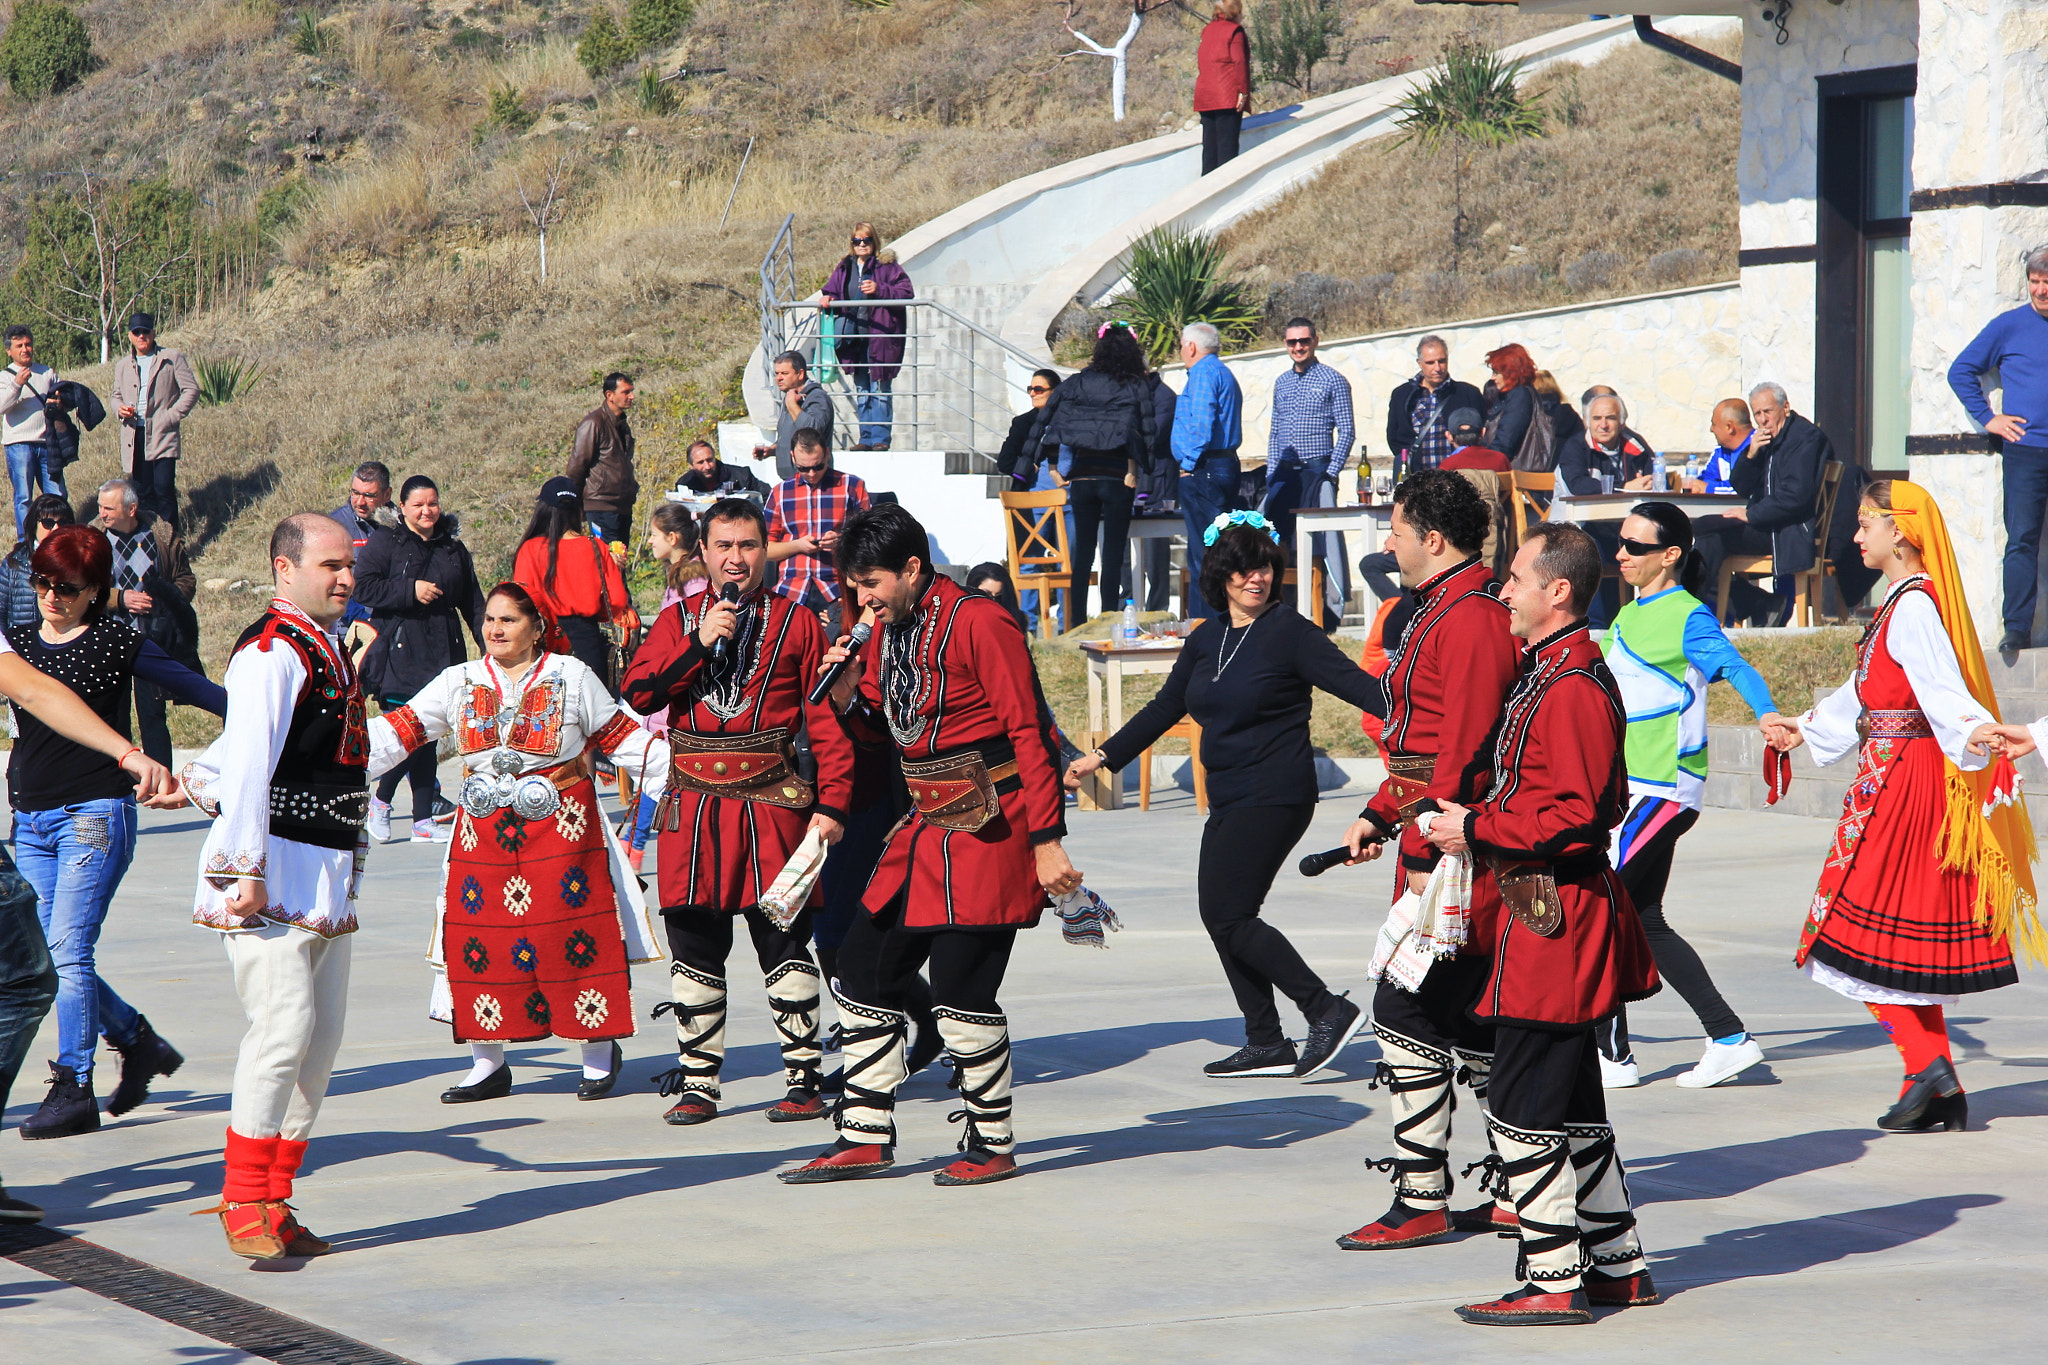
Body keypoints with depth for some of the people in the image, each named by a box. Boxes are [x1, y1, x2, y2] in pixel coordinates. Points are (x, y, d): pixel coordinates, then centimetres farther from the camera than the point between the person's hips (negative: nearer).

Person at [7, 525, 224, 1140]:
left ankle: (73, 1090, -6)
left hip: (95, 813, -5)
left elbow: (196, 689, 2)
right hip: (31, 821, 5)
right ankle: (139, 1043, 23)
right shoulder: (19, 646, 13)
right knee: (55, 956, 3)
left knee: (69, 950, -11)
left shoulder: (118, 643, -1)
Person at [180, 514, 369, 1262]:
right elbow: (247, 765, -19)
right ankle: (244, 1203, -8)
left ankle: (274, 1199, 11)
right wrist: (247, 869, -23)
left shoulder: (330, 651, 18)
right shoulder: (271, 653, -12)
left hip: (328, 877, 9)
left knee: (323, 1036, 6)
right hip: (276, 872, -9)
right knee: (285, 1027, -15)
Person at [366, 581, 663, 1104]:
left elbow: (619, 736, 8)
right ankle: (488, 1065, 11)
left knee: (574, 933, -7)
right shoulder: (460, 682, 9)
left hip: (562, 826, -3)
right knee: (478, 937, -2)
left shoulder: (572, 677, 4)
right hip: (484, 833, 3)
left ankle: (599, 1055, 8)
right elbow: (400, 729, 6)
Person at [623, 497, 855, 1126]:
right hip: (695, 806, 2)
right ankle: (697, 1082, 12)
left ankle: (804, 1080, 7)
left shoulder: (796, 621, 5)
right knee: (694, 946, 4)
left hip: (772, 802, -2)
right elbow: (638, 694, -2)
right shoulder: (678, 619, 11)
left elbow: (826, 717, 3)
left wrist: (831, 803, -5)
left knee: (784, 940, -1)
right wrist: (699, 643, -13)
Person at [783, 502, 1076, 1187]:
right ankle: (866, 1138, 16)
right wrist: (849, 697, -2)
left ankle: (992, 1144, 5)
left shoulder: (979, 624, -14)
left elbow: (1029, 732, -16)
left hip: (986, 825, -9)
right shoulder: (887, 631, 11)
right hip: (925, 823, 9)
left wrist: (1047, 841, -20)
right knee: (863, 970, 8)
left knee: (960, 990, -10)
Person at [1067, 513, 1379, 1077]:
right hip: (1229, 799, 8)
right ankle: (1266, 1044, 13)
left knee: (1227, 914, -12)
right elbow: (1165, 709, 22)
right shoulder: (1206, 639, 12)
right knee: (1222, 915, 6)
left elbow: (1352, 682, -14)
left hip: (1273, 795, -8)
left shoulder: (1288, 632, -8)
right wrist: (1103, 757, 22)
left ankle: (1328, 1010, -7)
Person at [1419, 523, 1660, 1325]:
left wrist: (1476, 830, -16)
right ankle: (1618, 1265, 24)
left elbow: (1574, 812, -25)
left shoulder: (1573, 689, -18)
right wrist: (1473, 823, 13)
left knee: (1522, 1109, -6)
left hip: (1551, 920, -11)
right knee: (1572, 1101, 16)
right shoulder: (1547, 673, 14)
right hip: (1557, 909, 11)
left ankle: (1554, 1281, -1)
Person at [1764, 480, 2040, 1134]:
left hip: (1905, 781, -10)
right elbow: (1865, 695, 28)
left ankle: (1926, 1063, -12)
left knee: (1865, 931, -8)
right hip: (1887, 777, 10)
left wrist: (1974, 734, -46)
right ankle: (1942, 1096, 11)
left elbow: (1943, 688, -27)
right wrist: (1807, 730, 39)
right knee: (1911, 940, 10)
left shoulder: (1916, 606, -14)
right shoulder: (1897, 604, 16)